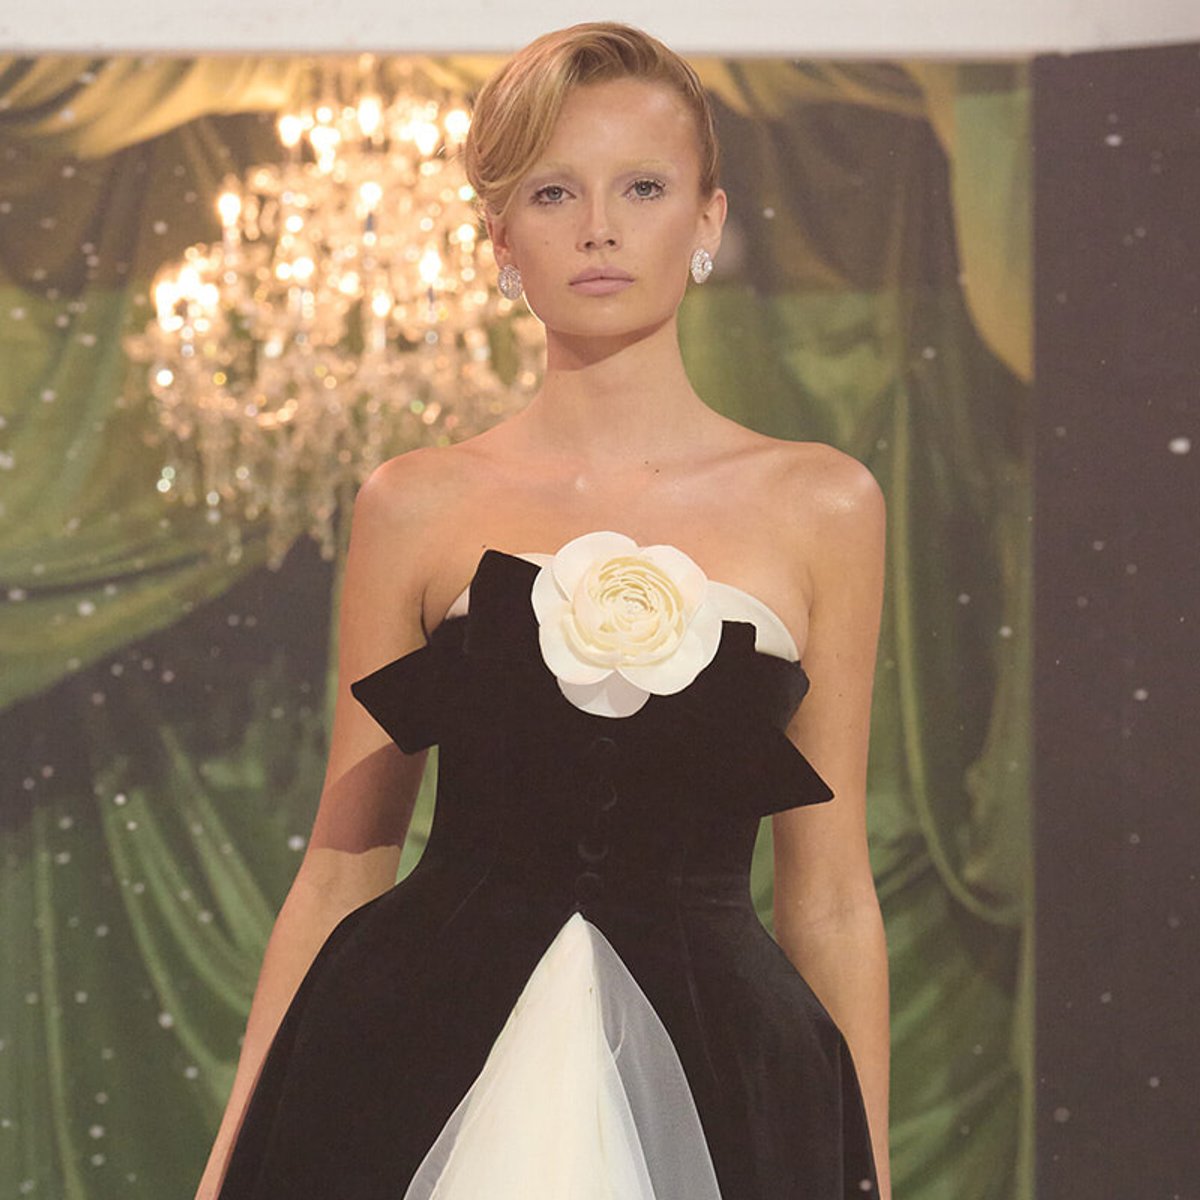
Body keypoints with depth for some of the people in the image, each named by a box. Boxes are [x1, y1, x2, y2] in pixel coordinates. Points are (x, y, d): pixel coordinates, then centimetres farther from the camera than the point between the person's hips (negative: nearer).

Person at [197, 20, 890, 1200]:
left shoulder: (819, 506, 3)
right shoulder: (416, 506, 2)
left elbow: (828, 897, 6)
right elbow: (341, 870, 6)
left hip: (711, 1096, 0)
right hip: (424, 1075, 0)